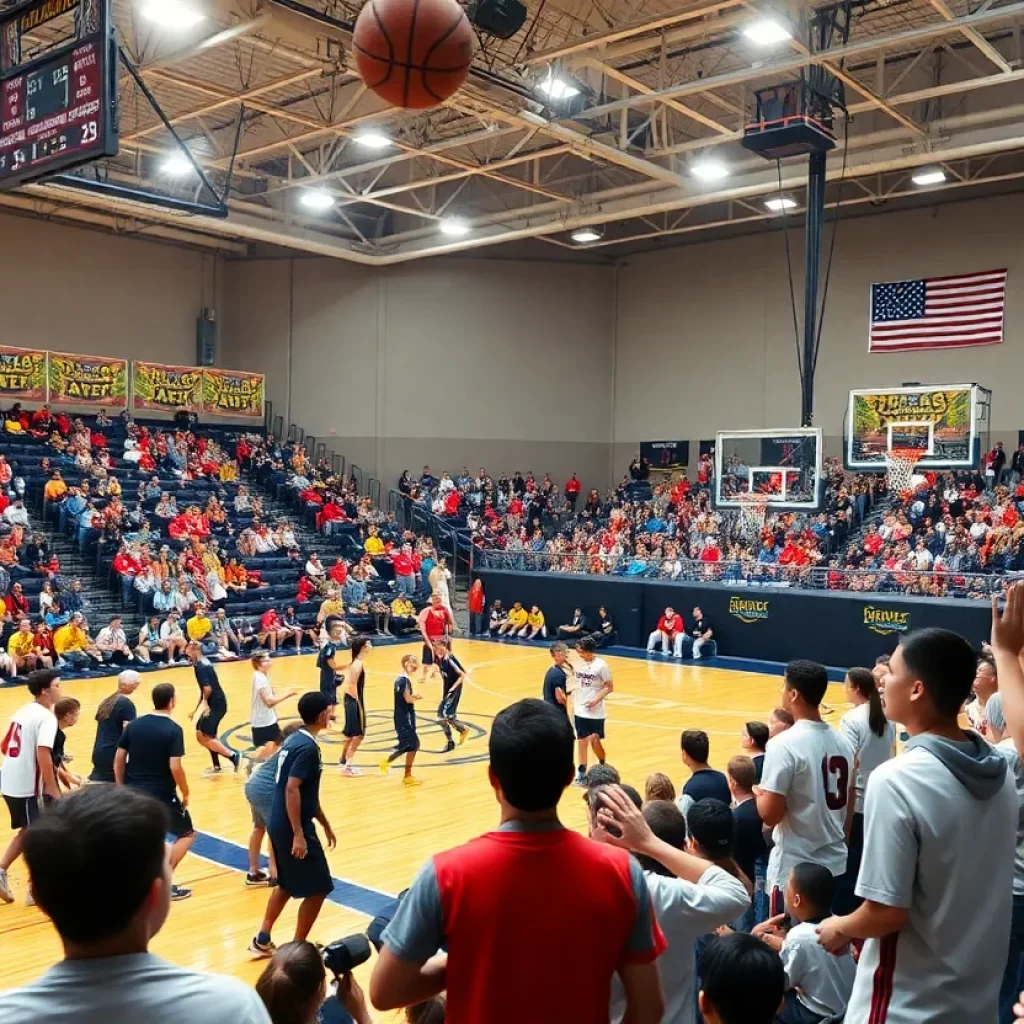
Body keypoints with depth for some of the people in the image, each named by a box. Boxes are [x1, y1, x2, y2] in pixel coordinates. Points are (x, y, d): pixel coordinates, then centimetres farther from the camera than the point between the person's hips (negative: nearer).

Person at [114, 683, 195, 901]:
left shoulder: (134, 725, 2)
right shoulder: (173, 730, -13)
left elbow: (118, 759, 5)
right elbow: (175, 767, -18)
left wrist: (121, 788, 16)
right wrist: (185, 793, -5)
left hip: (133, 793, 5)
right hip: (161, 795, -5)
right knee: (187, 834, 13)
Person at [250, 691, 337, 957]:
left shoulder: (294, 740, 11)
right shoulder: (307, 747, -19)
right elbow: (292, 790, -26)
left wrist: (325, 824, 24)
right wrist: (298, 835, -25)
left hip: (279, 825, 10)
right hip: (293, 829, -9)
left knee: (287, 884, 22)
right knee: (318, 888, 2)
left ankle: (262, 940, 29)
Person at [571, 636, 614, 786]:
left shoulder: (601, 665, -13)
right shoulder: (578, 664, 2)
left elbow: (609, 687, -9)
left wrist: (596, 700, -19)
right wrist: (573, 704, 11)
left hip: (595, 711, -4)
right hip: (580, 710, 4)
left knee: (595, 740, -1)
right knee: (581, 740, 6)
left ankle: (603, 766, 25)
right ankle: (581, 773, 13)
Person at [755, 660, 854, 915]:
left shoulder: (784, 744, -18)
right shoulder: (843, 742, 4)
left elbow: (770, 816, -18)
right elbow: (847, 806, 12)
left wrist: (759, 795, 1)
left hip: (794, 870, -7)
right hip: (836, 864, 7)